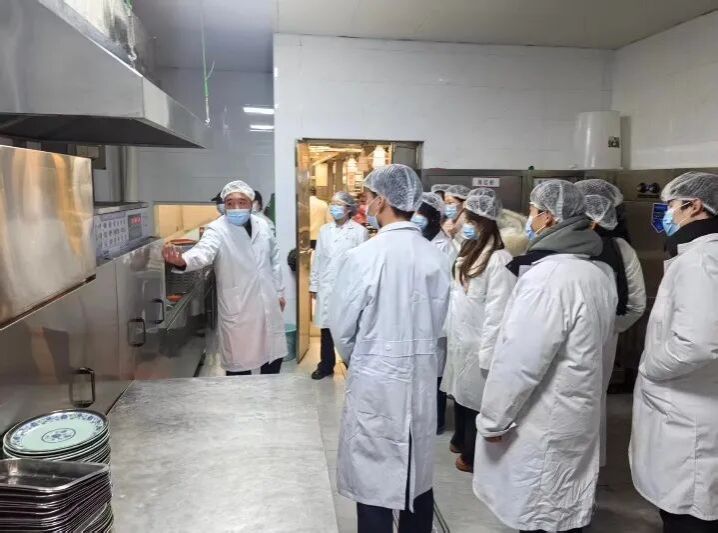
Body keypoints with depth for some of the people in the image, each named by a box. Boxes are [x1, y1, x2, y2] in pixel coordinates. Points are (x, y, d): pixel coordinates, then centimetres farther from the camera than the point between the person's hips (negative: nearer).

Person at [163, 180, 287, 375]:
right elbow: (204, 251, -32)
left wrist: (278, 292, 17)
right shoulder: (217, 229, -12)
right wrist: (182, 260, -54)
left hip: (268, 306, 5)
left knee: (273, 356, 16)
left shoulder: (262, 225, 4)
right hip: (239, 310, -5)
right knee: (240, 365, 3)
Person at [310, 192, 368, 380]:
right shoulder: (324, 230, 10)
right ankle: (326, 365, 27)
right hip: (326, 288, 4)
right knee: (326, 327, 12)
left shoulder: (360, 231, -6)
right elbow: (318, 258, 11)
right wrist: (314, 284, 10)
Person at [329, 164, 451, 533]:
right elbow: (437, 322, 5)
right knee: (418, 477, 19)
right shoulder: (436, 257, -4)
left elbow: (342, 328, -9)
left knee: (374, 481, 10)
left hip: (375, 379, -5)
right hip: (422, 376, 5)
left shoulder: (363, 256, -18)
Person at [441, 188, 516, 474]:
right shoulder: (469, 252, 9)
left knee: (476, 398, 7)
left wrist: (488, 353, -19)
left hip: (478, 342, -8)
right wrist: (449, 330, 14)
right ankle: (460, 440, 41)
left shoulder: (498, 259, -20)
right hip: (460, 338, 8)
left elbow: (497, 311, -21)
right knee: (460, 393, 21)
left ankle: (473, 456, 25)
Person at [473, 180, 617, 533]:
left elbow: (520, 359, -24)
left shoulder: (548, 275, -24)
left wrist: (492, 419, -14)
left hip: (543, 423, -9)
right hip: (575, 413, 9)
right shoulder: (600, 271, 5)